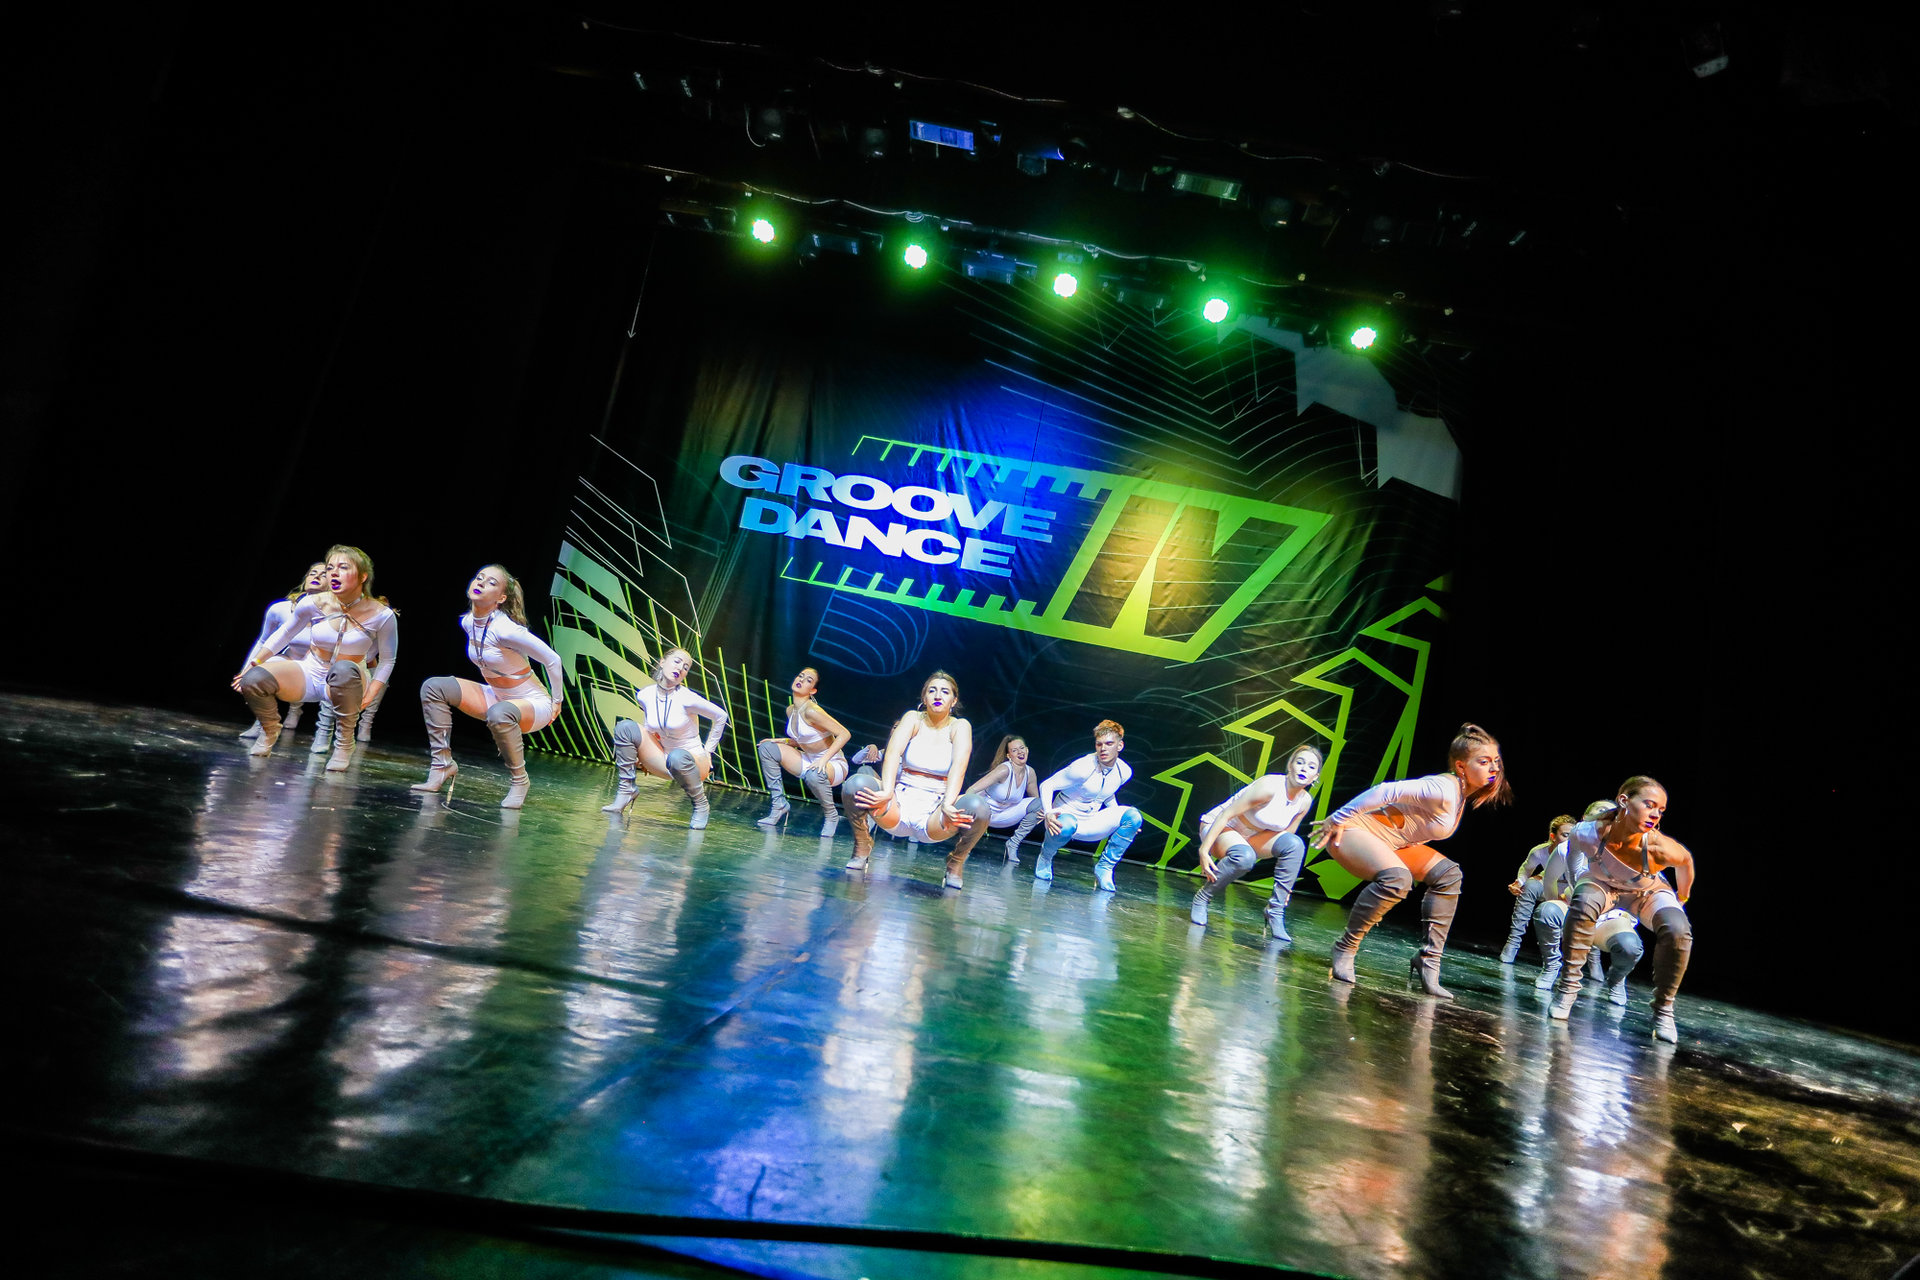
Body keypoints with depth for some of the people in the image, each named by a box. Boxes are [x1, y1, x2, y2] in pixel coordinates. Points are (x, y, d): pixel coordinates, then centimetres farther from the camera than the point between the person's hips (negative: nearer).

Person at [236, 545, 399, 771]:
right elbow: (284, 634, 9)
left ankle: (344, 743, -19)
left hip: (347, 683, -3)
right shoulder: (314, 604, -9)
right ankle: (269, 729, 12)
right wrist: (253, 664, 3)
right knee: (252, 680, -24)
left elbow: (387, 661, -4)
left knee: (344, 671, -41)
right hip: (309, 675, 3)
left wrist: (368, 696, -15)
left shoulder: (381, 615, -15)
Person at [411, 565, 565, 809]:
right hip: (494, 697, 8)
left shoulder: (505, 630, -27)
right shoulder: (467, 622, -3)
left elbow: (553, 660, -20)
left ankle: (519, 780, -16)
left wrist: (556, 702, -10)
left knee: (498, 714, -40)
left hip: (533, 703, -8)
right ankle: (442, 765, -1)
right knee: (432, 687, -6)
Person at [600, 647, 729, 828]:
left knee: (678, 757, -41)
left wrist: (707, 750, -4)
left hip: (694, 760, -5)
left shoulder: (687, 698, -19)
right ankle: (627, 789, -5)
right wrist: (644, 750, 8)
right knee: (625, 727, -12)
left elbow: (721, 716, -7)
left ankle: (701, 806, -14)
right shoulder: (645, 695, -4)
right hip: (662, 760, 5)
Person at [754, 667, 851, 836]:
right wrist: (782, 741, -2)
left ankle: (832, 815, -9)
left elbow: (845, 734, -25)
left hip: (833, 764, -8)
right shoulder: (790, 710, 3)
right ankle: (779, 805, 3)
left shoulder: (811, 711, -22)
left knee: (814, 774, -41)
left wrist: (824, 759, -31)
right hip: (808, 760, 8)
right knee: (767, 748, -4)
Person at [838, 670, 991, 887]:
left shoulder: (960, 727, 2)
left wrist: (948, 804, -33)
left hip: (933, 816, 0)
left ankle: (956, 863, 1)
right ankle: (862, 847, 2)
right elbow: (892, 754, -13)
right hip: (900, 806, 0)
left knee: (979, 807, -31)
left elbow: (958, 768, -15)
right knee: (856, 783, -28)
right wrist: (887, 793, -32)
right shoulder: (913, 718, 4)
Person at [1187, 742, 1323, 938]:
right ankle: (1201, 898, -13)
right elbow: (1226, 814, -26)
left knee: (1295, 844, -20)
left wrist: (1287, 879, 5)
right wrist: (1204, 851, -29)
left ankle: (1275, 913, -12)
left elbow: (1285, 835, 6)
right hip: (1218, 827, -6)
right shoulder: (1269, 786, -27)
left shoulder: (1305, 801, -7)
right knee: (1244, 856, -38)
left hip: (1252, 837, 6)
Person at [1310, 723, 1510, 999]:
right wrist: (1337, 820, -24)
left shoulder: (1464, 794, 8)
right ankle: (1346, 948, -14)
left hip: (1389, 839, 11)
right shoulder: (1442, 790, -23)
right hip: (1353, 829, -11)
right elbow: (1385, 791, -28)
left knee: (1448, 874, 7)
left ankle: (1428, 961, 6)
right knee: (1397, 879, -34)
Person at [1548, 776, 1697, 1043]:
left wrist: (1681, 899, 5)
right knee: (1583, 904, -33)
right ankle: (1567, 989, -18)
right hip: (1603, 884, -1)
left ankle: (1663, 1008, -1)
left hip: (1650, 892, 1)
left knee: (1678, 931, -26)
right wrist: (1572, 884, 4)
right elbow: (1571, 850, -10)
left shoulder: (1661, 848, -37)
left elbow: (1686, 860, -11)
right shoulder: (1587, 833, -36)